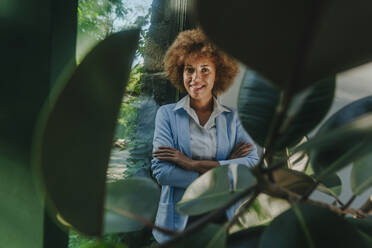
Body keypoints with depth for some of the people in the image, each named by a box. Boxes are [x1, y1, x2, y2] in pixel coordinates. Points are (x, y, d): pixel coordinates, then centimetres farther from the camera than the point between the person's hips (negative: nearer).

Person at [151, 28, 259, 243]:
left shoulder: (232, 118, 1)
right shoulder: (167, 114, -2)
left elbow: (254, 164, -12)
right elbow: (161, 172, -13)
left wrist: (193, 164, -18)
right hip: (180, 220, -1)